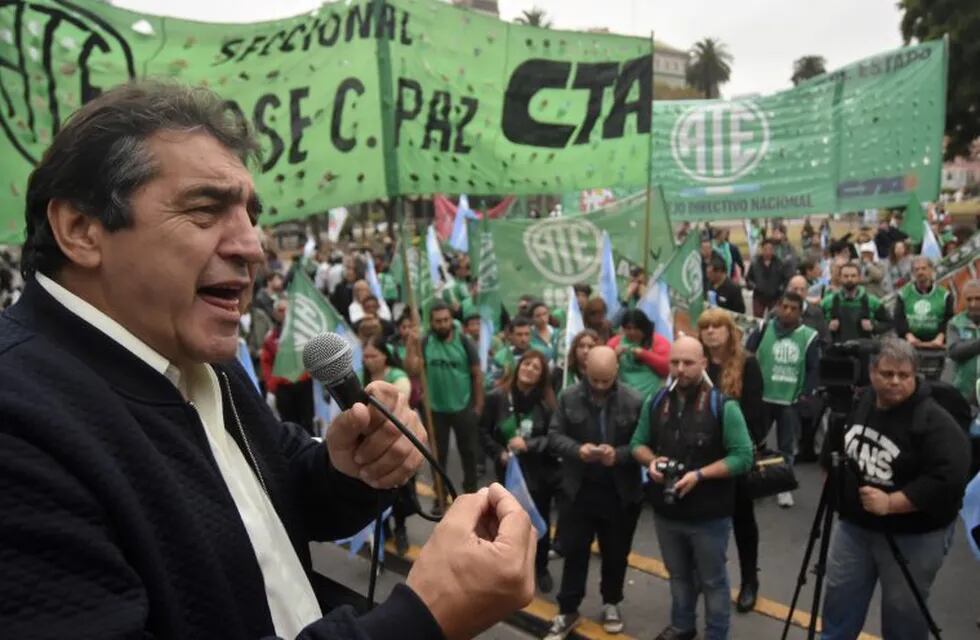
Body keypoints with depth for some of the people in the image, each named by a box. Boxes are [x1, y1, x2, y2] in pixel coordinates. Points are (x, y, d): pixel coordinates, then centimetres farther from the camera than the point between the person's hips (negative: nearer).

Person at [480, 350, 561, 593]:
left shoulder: (547, 402, -11)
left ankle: (541, 568, 36)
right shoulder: (497, 397, -10)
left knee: (540, 521, 13)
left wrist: (529, 444, -22)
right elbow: (483, 431, -2)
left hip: (540, 472, 0)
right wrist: (499, 453, -12)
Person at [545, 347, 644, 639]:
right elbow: (554, 437, -4)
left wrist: (619, 455, -26)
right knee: (574, 551, 10)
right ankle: (568, 611, 25)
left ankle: (611, 603, 39)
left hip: (621, 493, 0)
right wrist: (577, 450, -22)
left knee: (615, 553, 17)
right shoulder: (568, 398, -5)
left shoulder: (634, 401, -10)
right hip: (579, 489, 1)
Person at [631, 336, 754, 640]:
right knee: (679, 576, 24)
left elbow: (742, 456, -16)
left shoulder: (723, 406, -15)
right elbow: (638, 443, 10)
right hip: (666, 511, 5)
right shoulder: (655, 403, 0)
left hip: (709, 514, -4)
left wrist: (699, 475, -24)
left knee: (713, 580, 13)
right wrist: (651, 461, -12)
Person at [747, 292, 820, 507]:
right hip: (761, 398, 0)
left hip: (791, 401, 0)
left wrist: (806, 394, -6)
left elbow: (812, 369, 1)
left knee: (787, 446, 11)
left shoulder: (809, 336, -1)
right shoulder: (763, 330, -1)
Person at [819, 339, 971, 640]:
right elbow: (834, 446, 17)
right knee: (839, 595, 16)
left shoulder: (936, 422, -20)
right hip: (855, 525, 6)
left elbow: (947, 480, -28)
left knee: (902, 610, 10)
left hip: (914, 536, -5)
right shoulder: (857, 403, -1)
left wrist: (891, 504, -28)